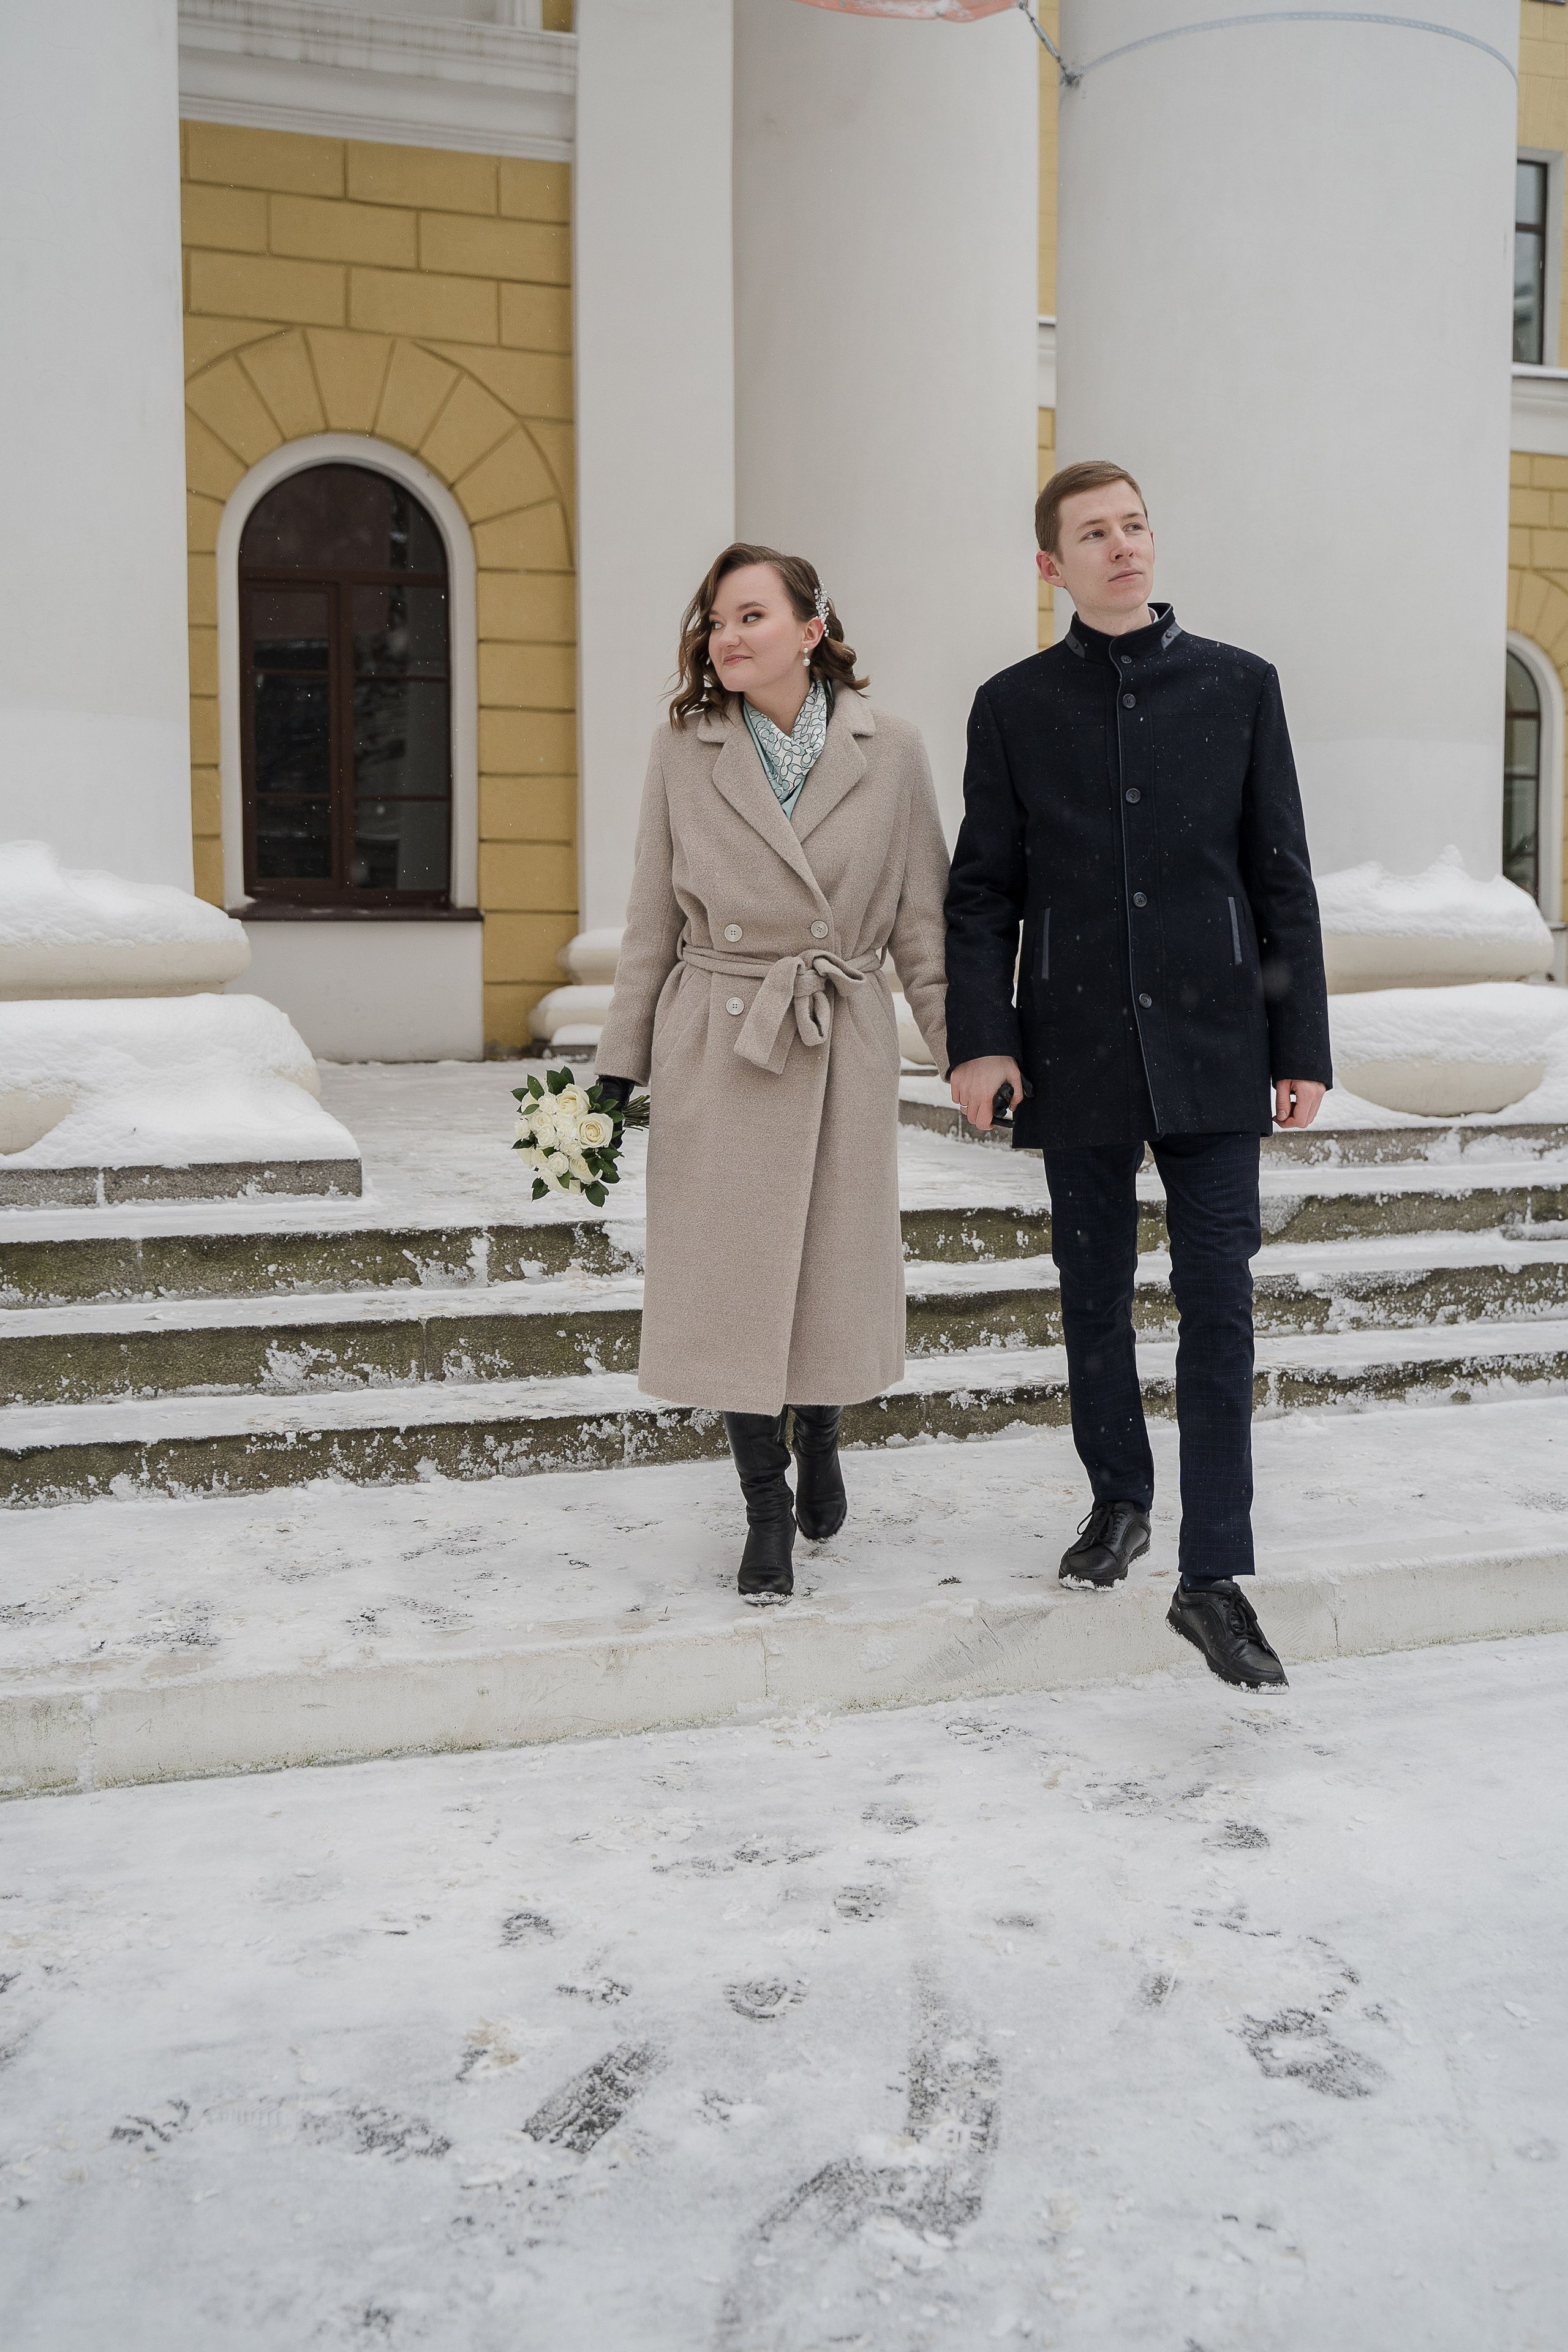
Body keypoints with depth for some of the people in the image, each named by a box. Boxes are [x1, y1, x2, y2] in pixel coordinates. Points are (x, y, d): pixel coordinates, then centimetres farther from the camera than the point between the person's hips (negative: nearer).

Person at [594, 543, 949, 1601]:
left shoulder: (892, 750, -1)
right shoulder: (683, 752, 1)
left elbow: (923, 921, 3)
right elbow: (653, 926, 5)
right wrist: (619, 1066, 3)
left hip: (845, 1048, 0)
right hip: (715, 1047, 0)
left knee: (836, 1271, 9)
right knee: (733, 1277, 3)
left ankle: (819, 1439, 41)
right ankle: (767, 1509, 20)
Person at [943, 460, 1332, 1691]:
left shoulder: (1239, 686, 6)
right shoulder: (1014, 705, 7)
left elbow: (1283, 879, 5)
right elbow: (983, 888, 4)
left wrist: (1304, 1047, 0)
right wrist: (979, 1037, -8)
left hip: (1210, 1045, -1)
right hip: (1077, 1051, 1)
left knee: (1219, 1306, -4)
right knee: (1096, 1300, 11)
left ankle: (1215, 1576, 0)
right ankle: (1120, 1501, 31)